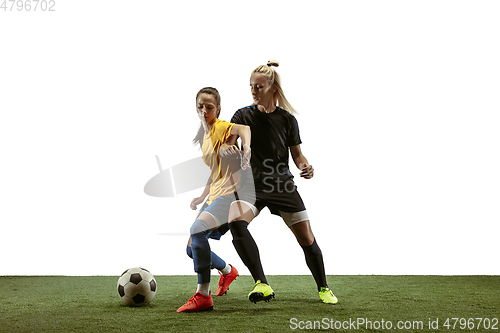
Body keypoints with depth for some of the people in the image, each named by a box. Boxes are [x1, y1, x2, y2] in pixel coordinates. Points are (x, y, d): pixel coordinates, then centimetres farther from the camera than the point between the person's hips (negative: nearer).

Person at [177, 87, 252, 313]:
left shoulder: (220, 127, -8)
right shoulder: (204, 135, 18)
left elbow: (243, 128, -32)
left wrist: (246, 149, -50)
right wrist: (202, 197, 21)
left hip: (230, 193, -9)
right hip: (214, 197, 9)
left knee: (197, 230, -31)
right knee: (192, 248, 11)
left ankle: (203, 296, -27)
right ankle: (227, 271, 38)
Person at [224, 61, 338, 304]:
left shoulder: (287, 119, 2)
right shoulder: (243, 116, 0)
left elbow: (296, 154, 9)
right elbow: (225, 146, -13)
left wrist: (306, 167, -13)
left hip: (283, 185, 1)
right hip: (252, 185, -1)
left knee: (307, 241, -1)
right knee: (236, 221, -32)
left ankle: (323, 288, 24)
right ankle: (262, 285, -31)